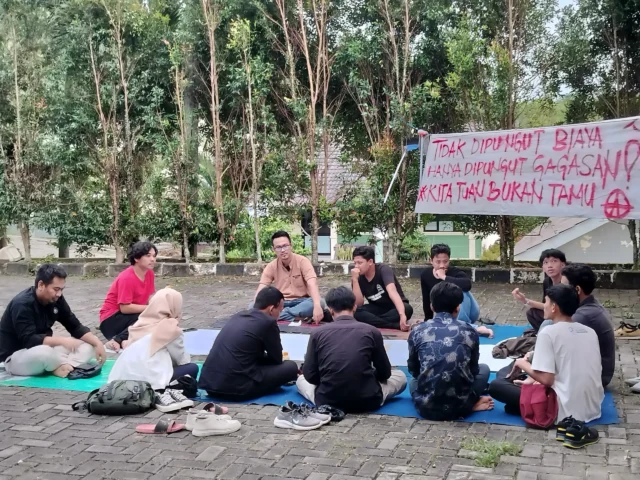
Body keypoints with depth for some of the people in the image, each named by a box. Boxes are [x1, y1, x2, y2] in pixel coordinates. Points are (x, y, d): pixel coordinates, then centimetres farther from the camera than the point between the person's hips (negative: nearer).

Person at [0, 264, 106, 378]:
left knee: (88, 347, -6)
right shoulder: (22, 304, -24)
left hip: (45, 349, 8)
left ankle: (62, 366, -27)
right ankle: (65, 364, -13)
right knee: (44, 352, -41)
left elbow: (75, 327, 2)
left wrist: (97, 342, -13)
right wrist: (62, 341, -40)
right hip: (15, 357, -8)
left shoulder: (55, 299, -2)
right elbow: (28, 340, -33)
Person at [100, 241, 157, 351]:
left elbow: (149, 299, -2)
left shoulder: (149, 274, 1)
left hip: (130, 316, 8)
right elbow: (125, 308, -25)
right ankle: (118, 340, -28)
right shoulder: (127, 278, -22)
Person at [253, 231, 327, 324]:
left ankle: (280, 314, -31)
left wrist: (317, 306, -42)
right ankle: (295, 317, -30)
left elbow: (312, 284, -23)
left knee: (320, 303, -34)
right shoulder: (271, 266, 1)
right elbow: (261, 289, -7)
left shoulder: (302, 261, -9)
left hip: (300, 301, -2)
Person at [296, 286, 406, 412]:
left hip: (326, 401, 0)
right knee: (400, 376, 28)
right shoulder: (372, 331, -3)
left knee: (301, 379, 33)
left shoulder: (318, 333, -2)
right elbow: (384, 373, 6)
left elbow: (309, 375, 2)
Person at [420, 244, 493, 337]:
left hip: (467, 312, -5)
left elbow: (467, 284, -48)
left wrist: (444, 277, -42)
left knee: (460, 290, -32)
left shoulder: (455, 271, -24)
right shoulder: (425, 275, -10)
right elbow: (426, 299, 4)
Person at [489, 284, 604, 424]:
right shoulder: (590, 332, 6)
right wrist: (533, 379, 17)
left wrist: (523, 364, 1)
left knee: (495, 385, 3)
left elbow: (546, 379, -19)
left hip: (566, 410, -6)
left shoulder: (549, 332, -14)